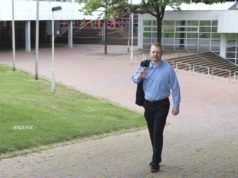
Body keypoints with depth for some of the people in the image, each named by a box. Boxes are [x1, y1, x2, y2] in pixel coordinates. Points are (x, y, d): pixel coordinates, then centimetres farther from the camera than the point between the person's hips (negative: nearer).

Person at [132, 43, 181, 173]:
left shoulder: (168, 69, -8)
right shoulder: (144, 66, 3)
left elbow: (175, 87, -4)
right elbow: (134, 79, 12)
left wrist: (176, 105, -5)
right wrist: (139, 76, -13)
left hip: (161, 105, -4)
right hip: (148, 104, 4)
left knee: (157, 133, -9)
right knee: (152, 133, 13)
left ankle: (155, 162, -3)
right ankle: (156, 157, 30)